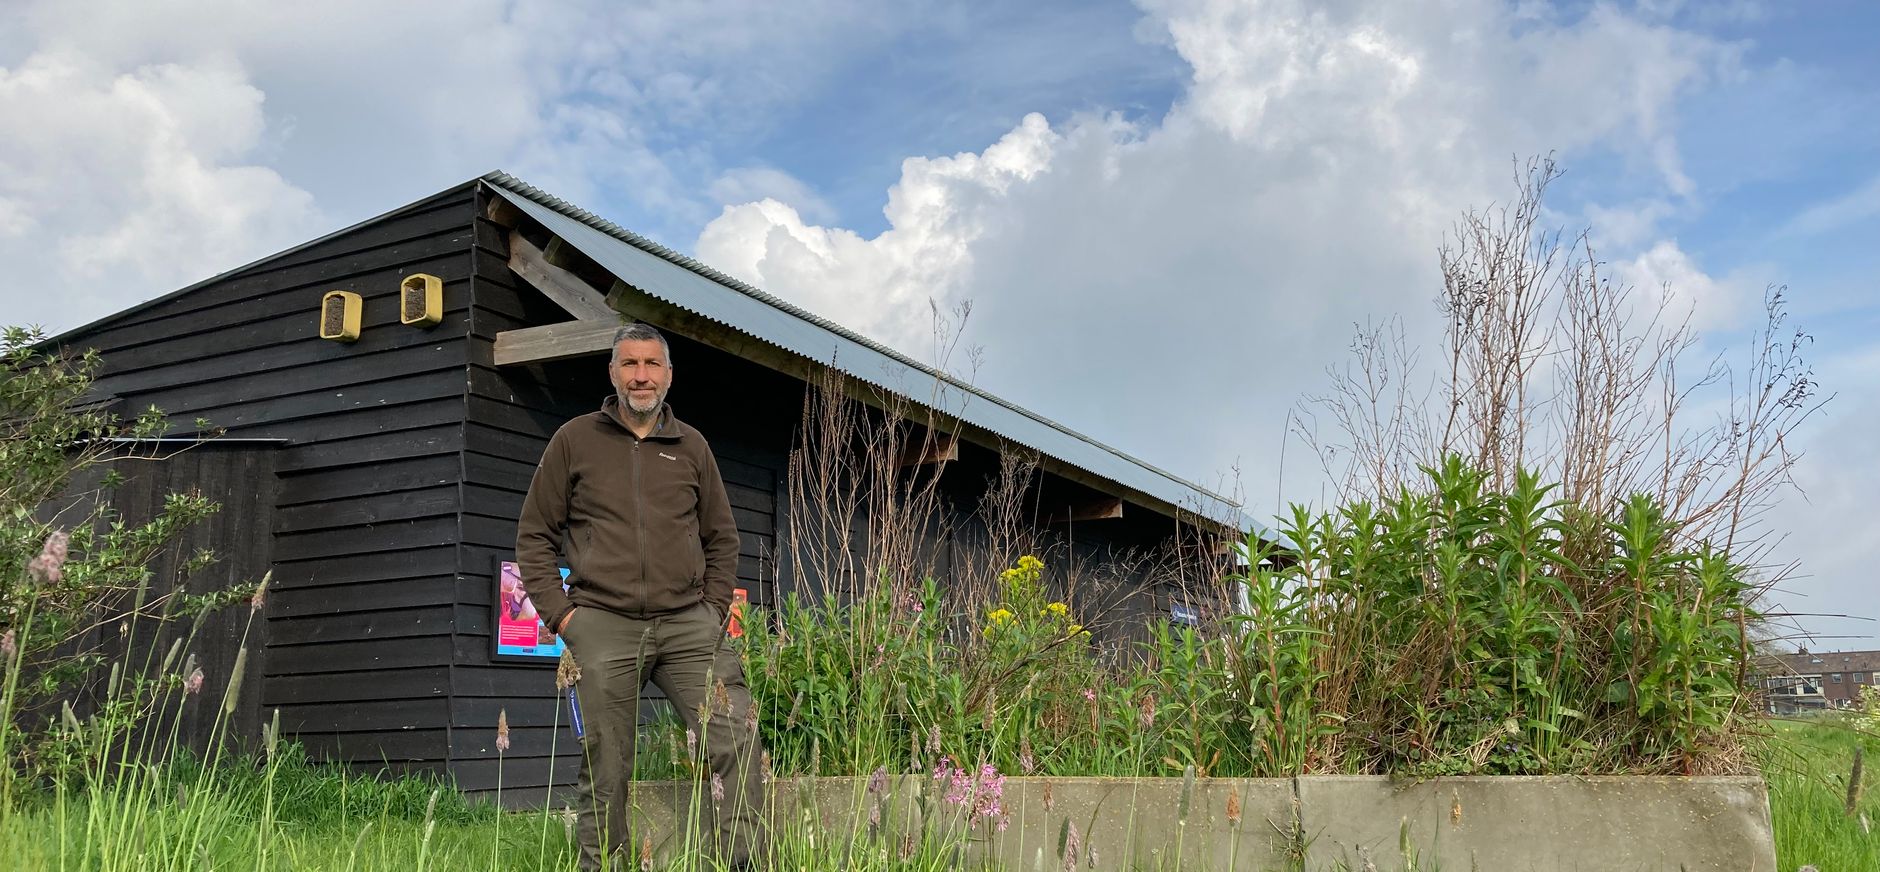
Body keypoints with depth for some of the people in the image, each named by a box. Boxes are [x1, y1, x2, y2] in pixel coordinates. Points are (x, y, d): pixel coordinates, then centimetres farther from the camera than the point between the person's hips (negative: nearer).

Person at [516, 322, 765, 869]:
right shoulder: (575, 440, 9)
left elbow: (721, 538, 20)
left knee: (736, 743, -11)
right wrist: (558, 612, 0)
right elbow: (535, 534, 10)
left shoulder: (691, 447, 15)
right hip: (603, 626, -1)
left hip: (687, 624, 2)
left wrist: (714, 610, 8)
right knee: (604, 769, 2)